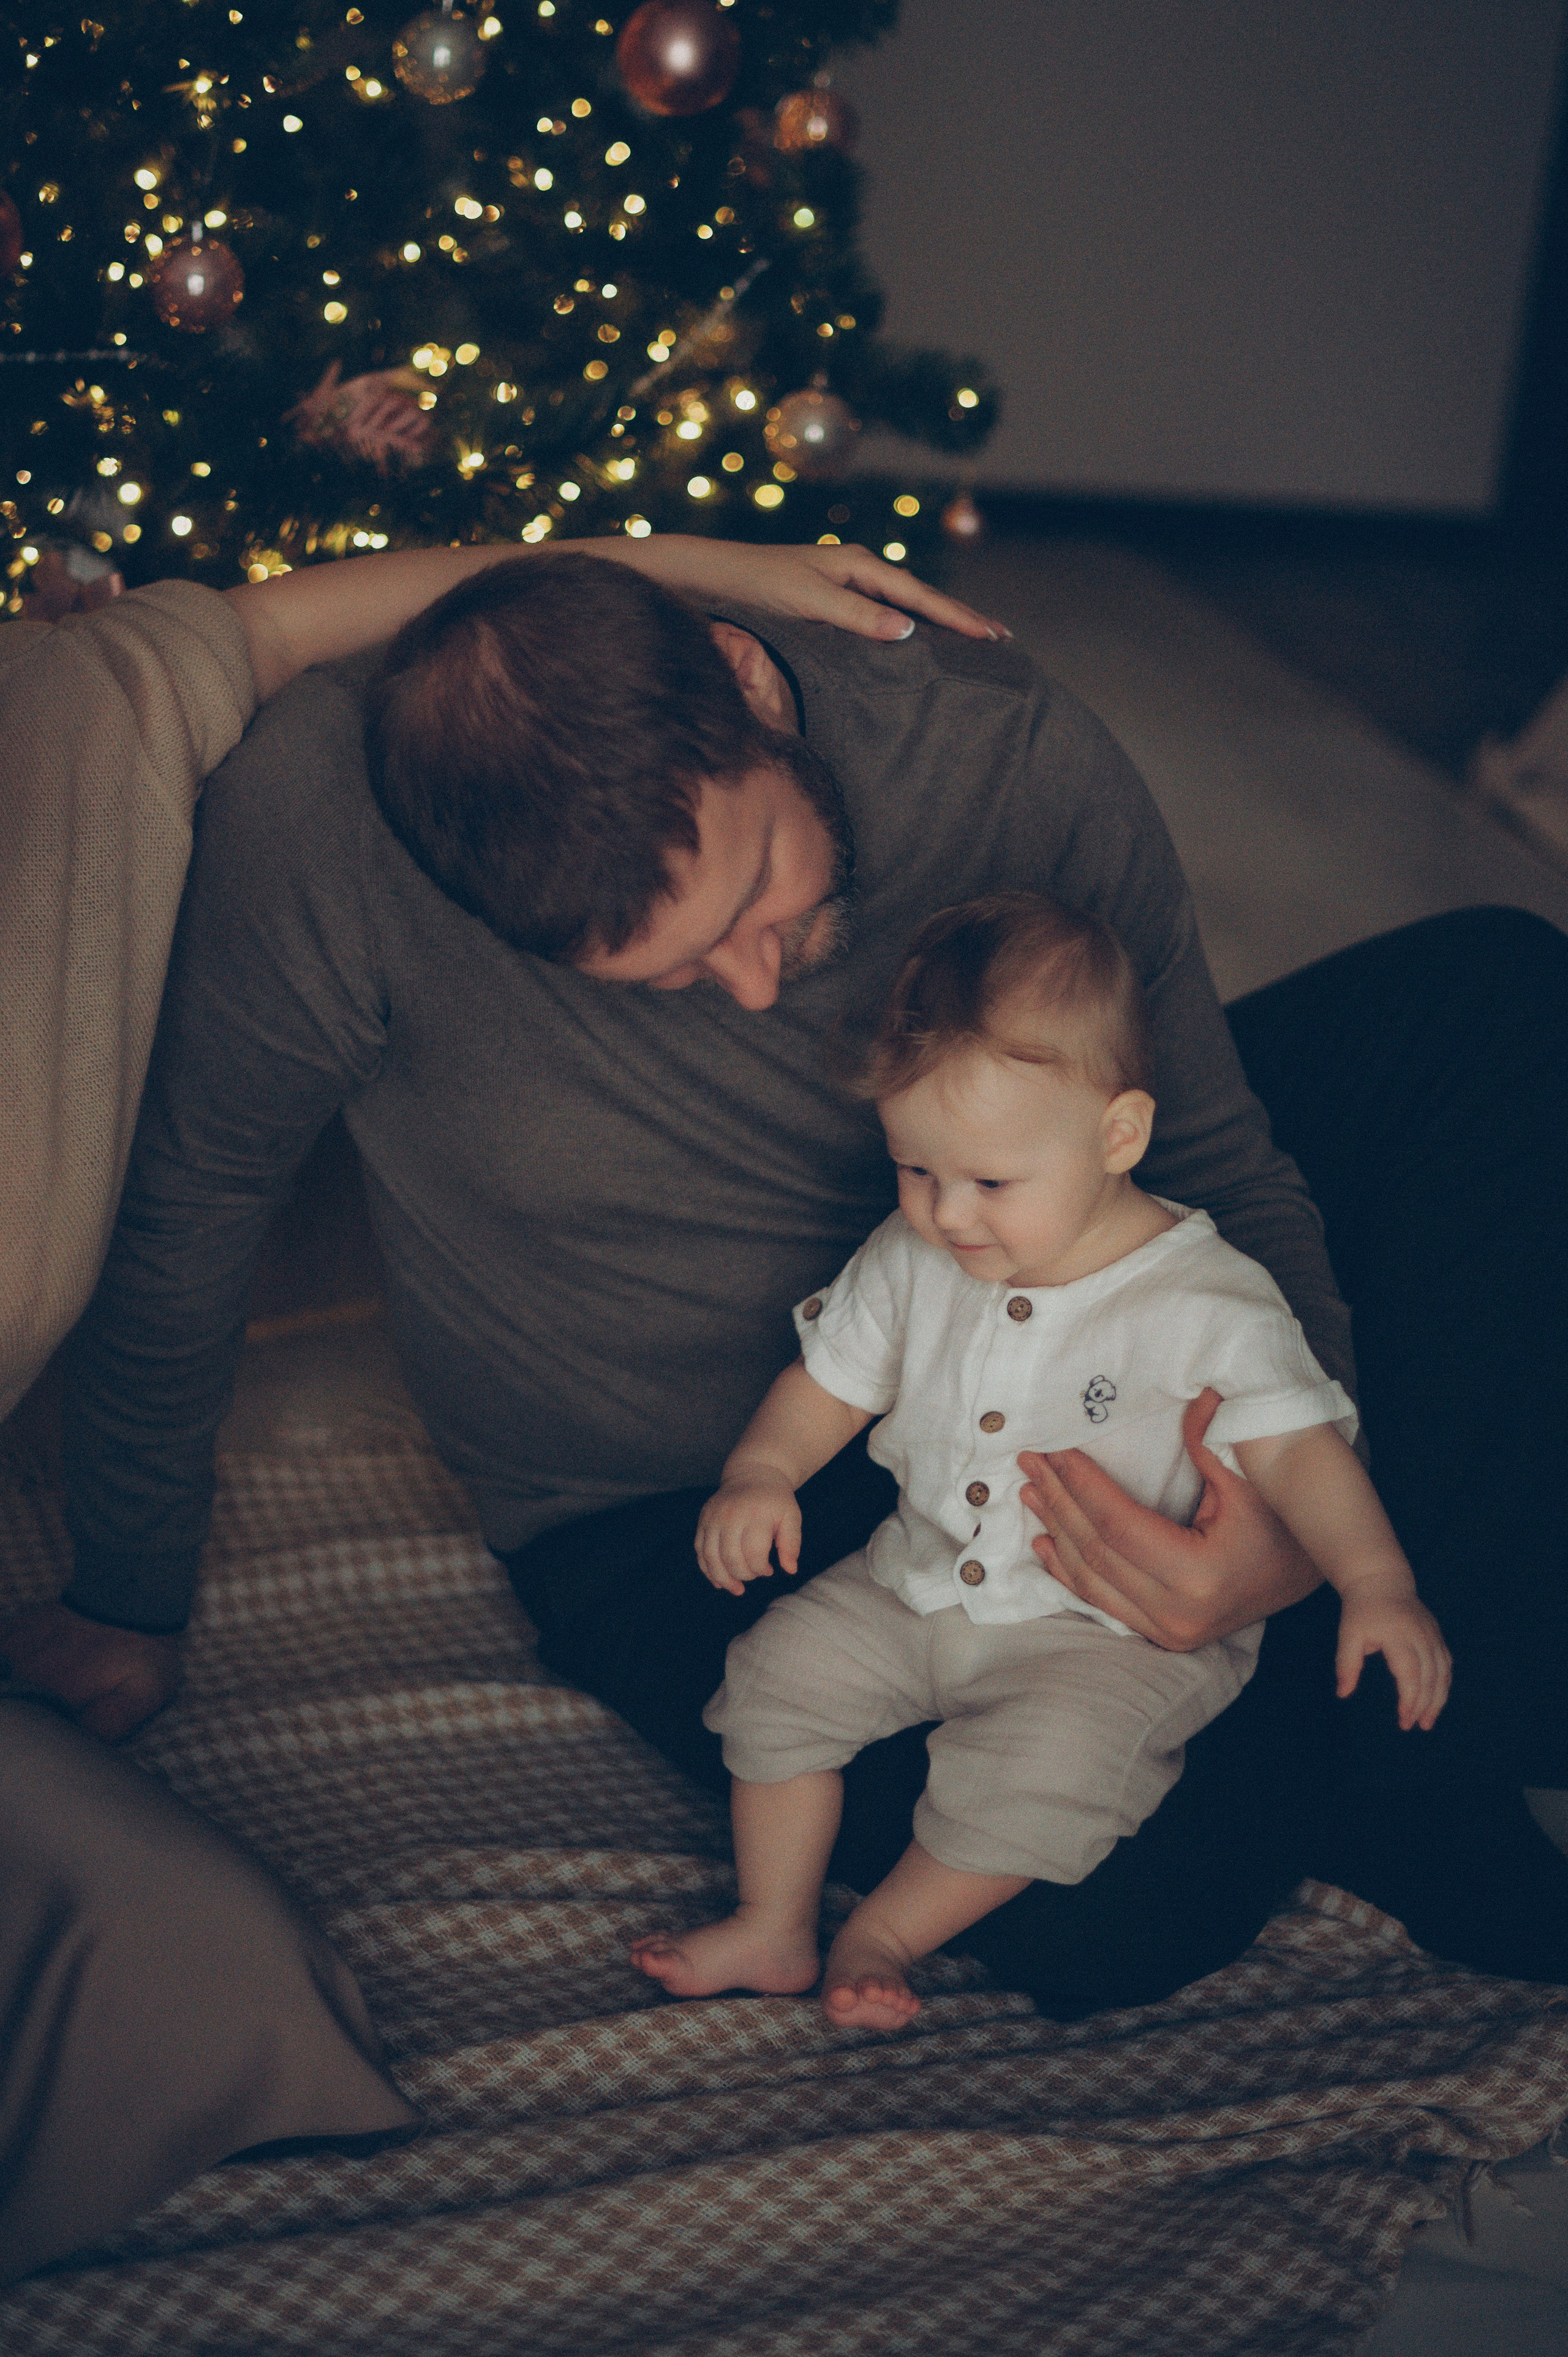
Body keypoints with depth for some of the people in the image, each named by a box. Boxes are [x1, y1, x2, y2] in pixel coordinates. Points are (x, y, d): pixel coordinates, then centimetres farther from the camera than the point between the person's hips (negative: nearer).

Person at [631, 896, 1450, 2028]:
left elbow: (1296, 1447, -19)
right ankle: (774, 1927, 8)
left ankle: (881, 1936, -3)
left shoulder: (1207, 1305, -18)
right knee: (780, 1668, -6)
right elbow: (831, 1380, 8)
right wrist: (759, 1476, -10)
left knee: (1041, 1762, -27)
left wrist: (1376, 1584, -34)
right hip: (918, 1584, 5)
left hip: (1114, 1631, -5)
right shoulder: (910, 1263, -3)